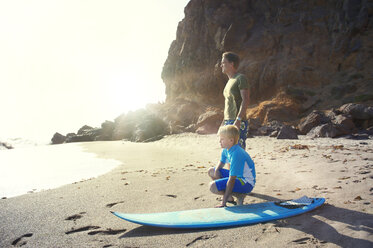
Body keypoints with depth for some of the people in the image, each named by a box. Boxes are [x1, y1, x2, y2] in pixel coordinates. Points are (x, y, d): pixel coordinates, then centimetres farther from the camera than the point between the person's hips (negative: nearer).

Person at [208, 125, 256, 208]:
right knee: (211, 171, 12)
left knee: (213, 186, -24)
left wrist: (224, 202, -27)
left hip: (246, 183, -10)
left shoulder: (236, 154, -29)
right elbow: (222, 162, 20)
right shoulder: (226, 149, -1)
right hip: (237, 176, 10)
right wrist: (216, 170, -4)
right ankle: (228, 196, 12)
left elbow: (231, 180, -30)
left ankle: (239, 195, -5)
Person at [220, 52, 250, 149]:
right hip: (228, 122, 9)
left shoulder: (241, 78, -8)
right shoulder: (229, 81, 19)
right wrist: (224, 122, 21)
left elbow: (245, 100, -17)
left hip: (239, 123, -9)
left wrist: (238, 120, -25)